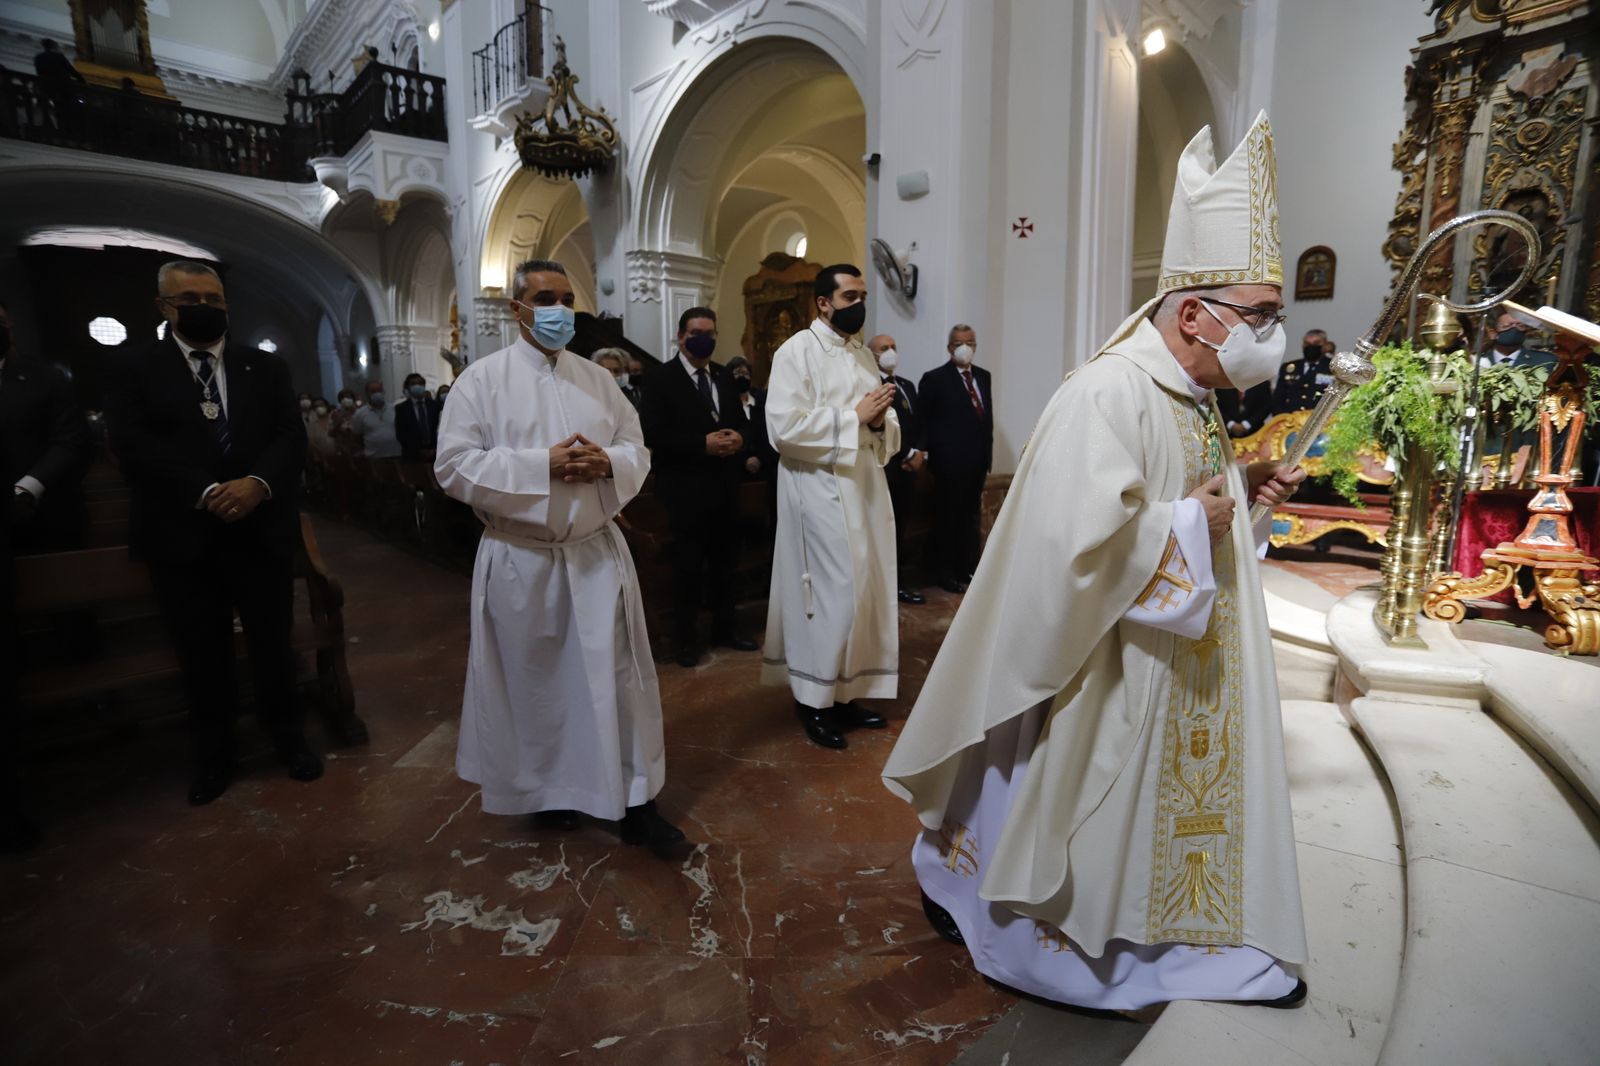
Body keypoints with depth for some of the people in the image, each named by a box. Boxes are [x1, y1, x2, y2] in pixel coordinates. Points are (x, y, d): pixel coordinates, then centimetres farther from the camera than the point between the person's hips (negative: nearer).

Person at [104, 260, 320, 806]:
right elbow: (133, 446, -7)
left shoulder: (266, 367, 11)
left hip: (262, 529, 1)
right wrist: (207, 492, -19)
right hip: (183, 535, 0)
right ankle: (214, 754, 27)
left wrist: (257, 484, -18)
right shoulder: (133, 368, 6)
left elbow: (292, 436, 0)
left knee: (273, 642, 8)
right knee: (202, 654, 10)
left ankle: (289, 738, 26)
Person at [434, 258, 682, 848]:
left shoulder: (598, 378, 10)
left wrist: (608, 463, -14)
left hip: (599, 552, 3)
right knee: (536, 680, 11)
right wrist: (542, 464, -19)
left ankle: (635, 801, 16)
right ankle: (548, 789, 33)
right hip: (521, 559, -2)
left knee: (617, 674, 4)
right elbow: (455, 466, -10)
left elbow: (638, 451, 9)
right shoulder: (482, 378, -2)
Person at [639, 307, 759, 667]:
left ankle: (724, 628, 29)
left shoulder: (724, 377, 13)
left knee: (724, 560, 14)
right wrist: (702, 443, -21)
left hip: (725, 484, 6)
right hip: (685, 487, -5)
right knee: (688, 564, 4)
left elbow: (741, 421, 15)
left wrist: (739, 438, -9)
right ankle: (686, 637, 19)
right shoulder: (661, 378, -6)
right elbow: (652, 434, -15)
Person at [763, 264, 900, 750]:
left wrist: (880, 421, -7)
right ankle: (814, 698, 11)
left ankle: (845, 691, 23)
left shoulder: (864, 355, 17)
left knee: (862, 592, 10)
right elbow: (784, 427, -18)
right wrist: (853, 416, -17)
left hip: (864, 489, 8)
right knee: (832, 595, -6)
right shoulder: (796, 351, -6)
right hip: (821, 492, -7)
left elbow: (885, 428, 17)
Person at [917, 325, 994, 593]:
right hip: (950, 462, -5)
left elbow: (987, 417, 11)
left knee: (970, 518, 13)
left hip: (977, 462, 5)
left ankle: (967, 570, 24)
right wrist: (925, 451, -11)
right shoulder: (934, 379, -5)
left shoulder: (983, 376, 12)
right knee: (948, 519, 5)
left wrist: (987, 455, 7)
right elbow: (923, 420, -5)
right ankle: (947, 574, 15)